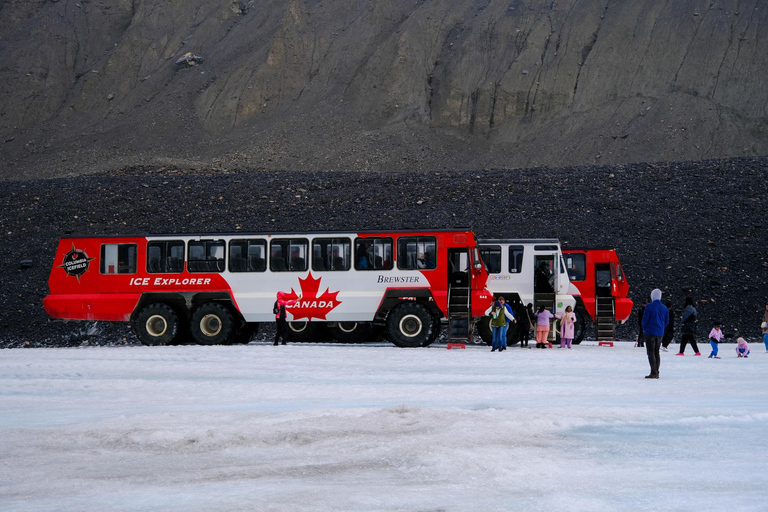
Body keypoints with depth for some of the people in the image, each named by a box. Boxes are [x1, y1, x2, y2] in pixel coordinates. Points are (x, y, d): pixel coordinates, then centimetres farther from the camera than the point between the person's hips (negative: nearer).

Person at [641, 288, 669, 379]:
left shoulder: (649, 306, -11)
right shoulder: (664, 308, 5)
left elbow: (645, 319, -10)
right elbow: (667, 321, 9)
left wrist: (644, 328, 6)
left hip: (650, 333, -5)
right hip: (660, 333, 5)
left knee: (651, 352, -4)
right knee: (657, 352, 14)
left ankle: (653, 372, -12)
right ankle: (656, 373, 14)